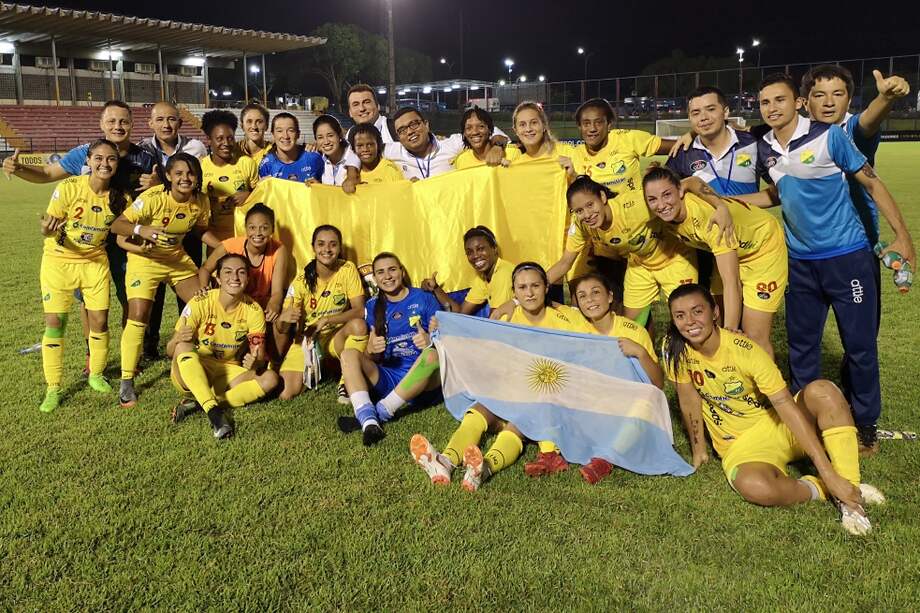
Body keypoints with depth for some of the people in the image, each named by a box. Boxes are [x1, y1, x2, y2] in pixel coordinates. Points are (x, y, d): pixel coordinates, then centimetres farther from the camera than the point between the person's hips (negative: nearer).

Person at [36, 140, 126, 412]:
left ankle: (96, 375, 26)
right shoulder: (69, 187, -19)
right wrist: (49, 228, -39)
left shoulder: (118, 196, -8)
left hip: (95, 262, 3)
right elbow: (47, 228, -16)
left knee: (100, 320, 2)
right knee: (55, 322, -2)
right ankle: (53, 389, 11)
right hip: (59, 261, -3)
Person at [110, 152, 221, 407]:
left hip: (177, 257, 5)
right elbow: (116, 225, -27)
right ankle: (126, 383, -5)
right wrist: (141, 229, -47)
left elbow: (202, 230, 7)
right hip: (145, 259, -5)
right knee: (138, 316, -15)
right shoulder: (153, 199, -26)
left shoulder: (200, 201, -10)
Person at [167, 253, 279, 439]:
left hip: (227, 375, 3)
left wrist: (255, 362, -31)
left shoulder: (253, 310, -9)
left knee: (270, 379, -22)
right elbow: (170, 350, -14)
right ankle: (214, 412, -42)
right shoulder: (200, 304, -16)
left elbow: (259, 356, -6)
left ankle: (196, 406, -25)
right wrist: (179, 339, -38)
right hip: (191, 374, -2)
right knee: (183, 347, -33)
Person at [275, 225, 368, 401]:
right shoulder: (302, 281, -11)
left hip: (335, 337, 0)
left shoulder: (347, 270, -10)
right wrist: (283, 319, -36)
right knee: (285, 395, -16)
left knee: (358, 325, -33)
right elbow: (282, 329, -11)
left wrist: (325, 321, -27)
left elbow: (359, 310, -17)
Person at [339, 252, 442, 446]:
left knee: (433, 355, -33)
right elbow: (370, 358, 9)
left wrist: (430, 342, -24)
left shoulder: (424, 299, 3)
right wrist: (371, 350, -16)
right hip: (387, 377, 3)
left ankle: (381, 412, -29)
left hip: (420, 378, -3)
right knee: (348, 354, -19)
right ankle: (368, 420, -41)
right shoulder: (373, 306, 10)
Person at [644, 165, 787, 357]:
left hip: (763, 246, -6)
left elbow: (731, 283, -37)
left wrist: (729, 333, -40)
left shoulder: (708, 214, -39)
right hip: (732, 252, 6)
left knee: (754, 337, -5)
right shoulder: (668, 216, -20)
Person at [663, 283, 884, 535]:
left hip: (779, 426, 0)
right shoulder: (675, 349, -14)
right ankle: (821, 489, -8)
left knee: (821, 391, -31)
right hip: (740, 446, 0)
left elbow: (786, 405, -26)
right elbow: (689, 399, -2)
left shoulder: (744, 350, -21)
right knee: (753, 486, -36)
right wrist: (698, 449, 2)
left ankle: (849, 491, -23)